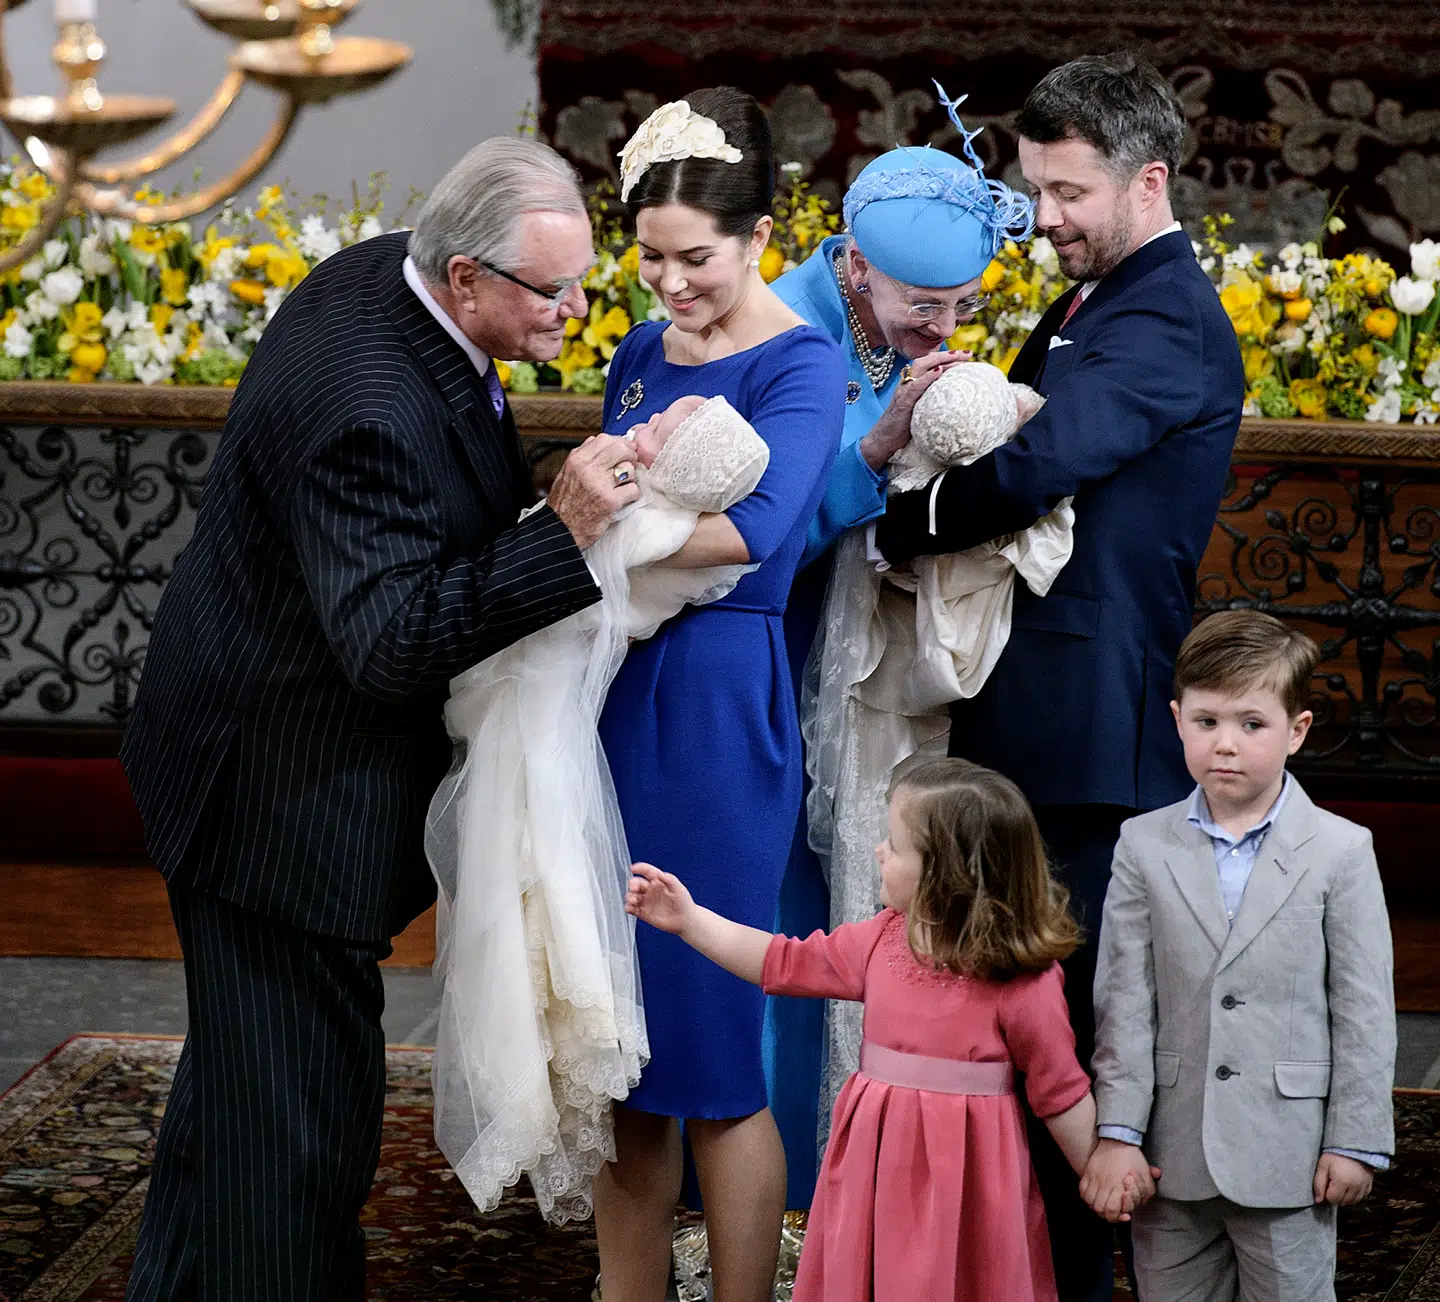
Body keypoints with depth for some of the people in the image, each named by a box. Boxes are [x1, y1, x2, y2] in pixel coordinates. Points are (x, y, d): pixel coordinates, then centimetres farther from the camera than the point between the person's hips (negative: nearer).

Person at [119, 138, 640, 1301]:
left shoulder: (383, 274, -1)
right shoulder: (370, 411, -33)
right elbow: (390, 642, -37)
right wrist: (563, 535, -41)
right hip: (283, 799, -11)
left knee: (246, 1066, 25)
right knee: (303, 1102, -2)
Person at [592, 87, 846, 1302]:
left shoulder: (802, 365, -9)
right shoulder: (641, 357, 13)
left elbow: (755, 523, -26)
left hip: (722, 705, -7)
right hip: (618, 695, 7)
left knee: (711, 1036, -2)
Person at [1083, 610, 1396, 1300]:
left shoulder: (1341, 850, -4)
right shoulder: (1144, 846, 2)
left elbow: (1363, 1007, -2)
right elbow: (1124, 1000, 0)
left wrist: (1356, 1140, -4)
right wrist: (1116, 1132, -5)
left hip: (1288, 1152, -2)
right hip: (1171, 1152, 2)